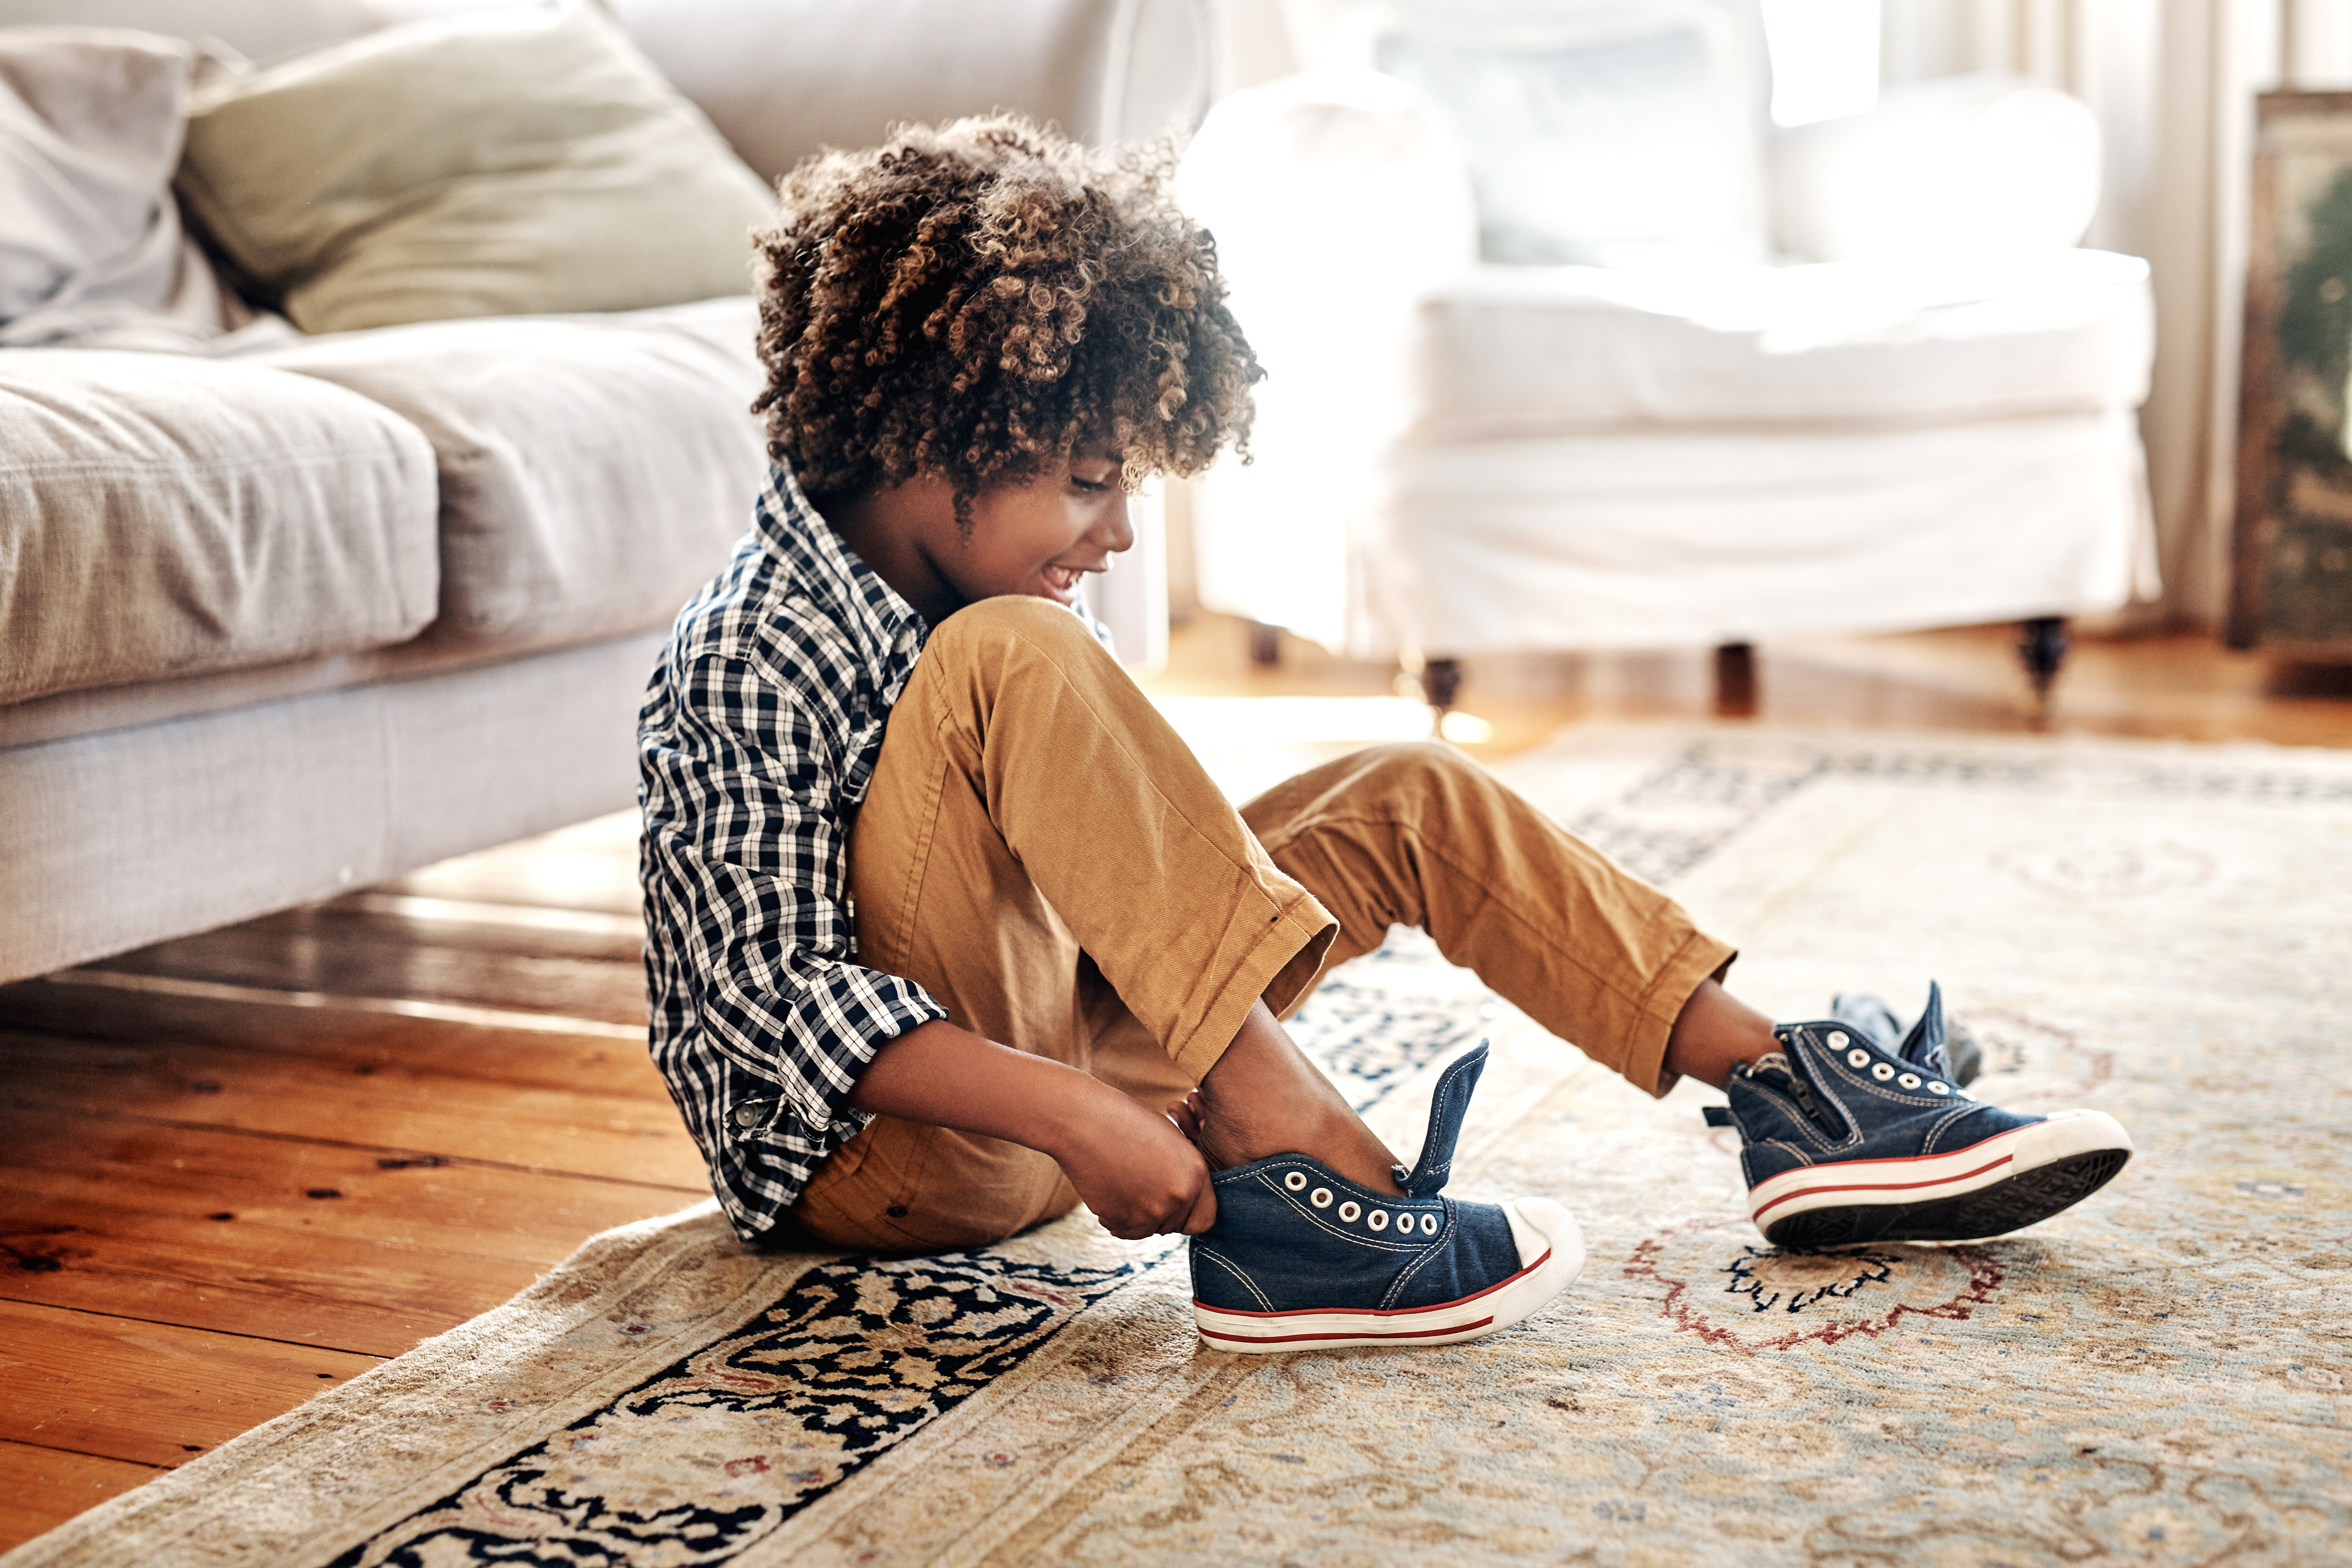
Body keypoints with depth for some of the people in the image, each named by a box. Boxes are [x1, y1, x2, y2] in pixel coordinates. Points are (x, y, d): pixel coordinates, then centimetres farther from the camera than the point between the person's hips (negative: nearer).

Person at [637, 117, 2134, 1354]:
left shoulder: (976, 582, 6)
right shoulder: (759, 656, -20)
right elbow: (777, 996, -26)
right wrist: (1070, 1112, -34)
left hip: (1045, 1023, 9)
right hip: (867, 1147, -9)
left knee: (1411, 797, 1)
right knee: (1012, 658, -32)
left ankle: (1794, 1095, 1)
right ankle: (1290, 1172, -36)